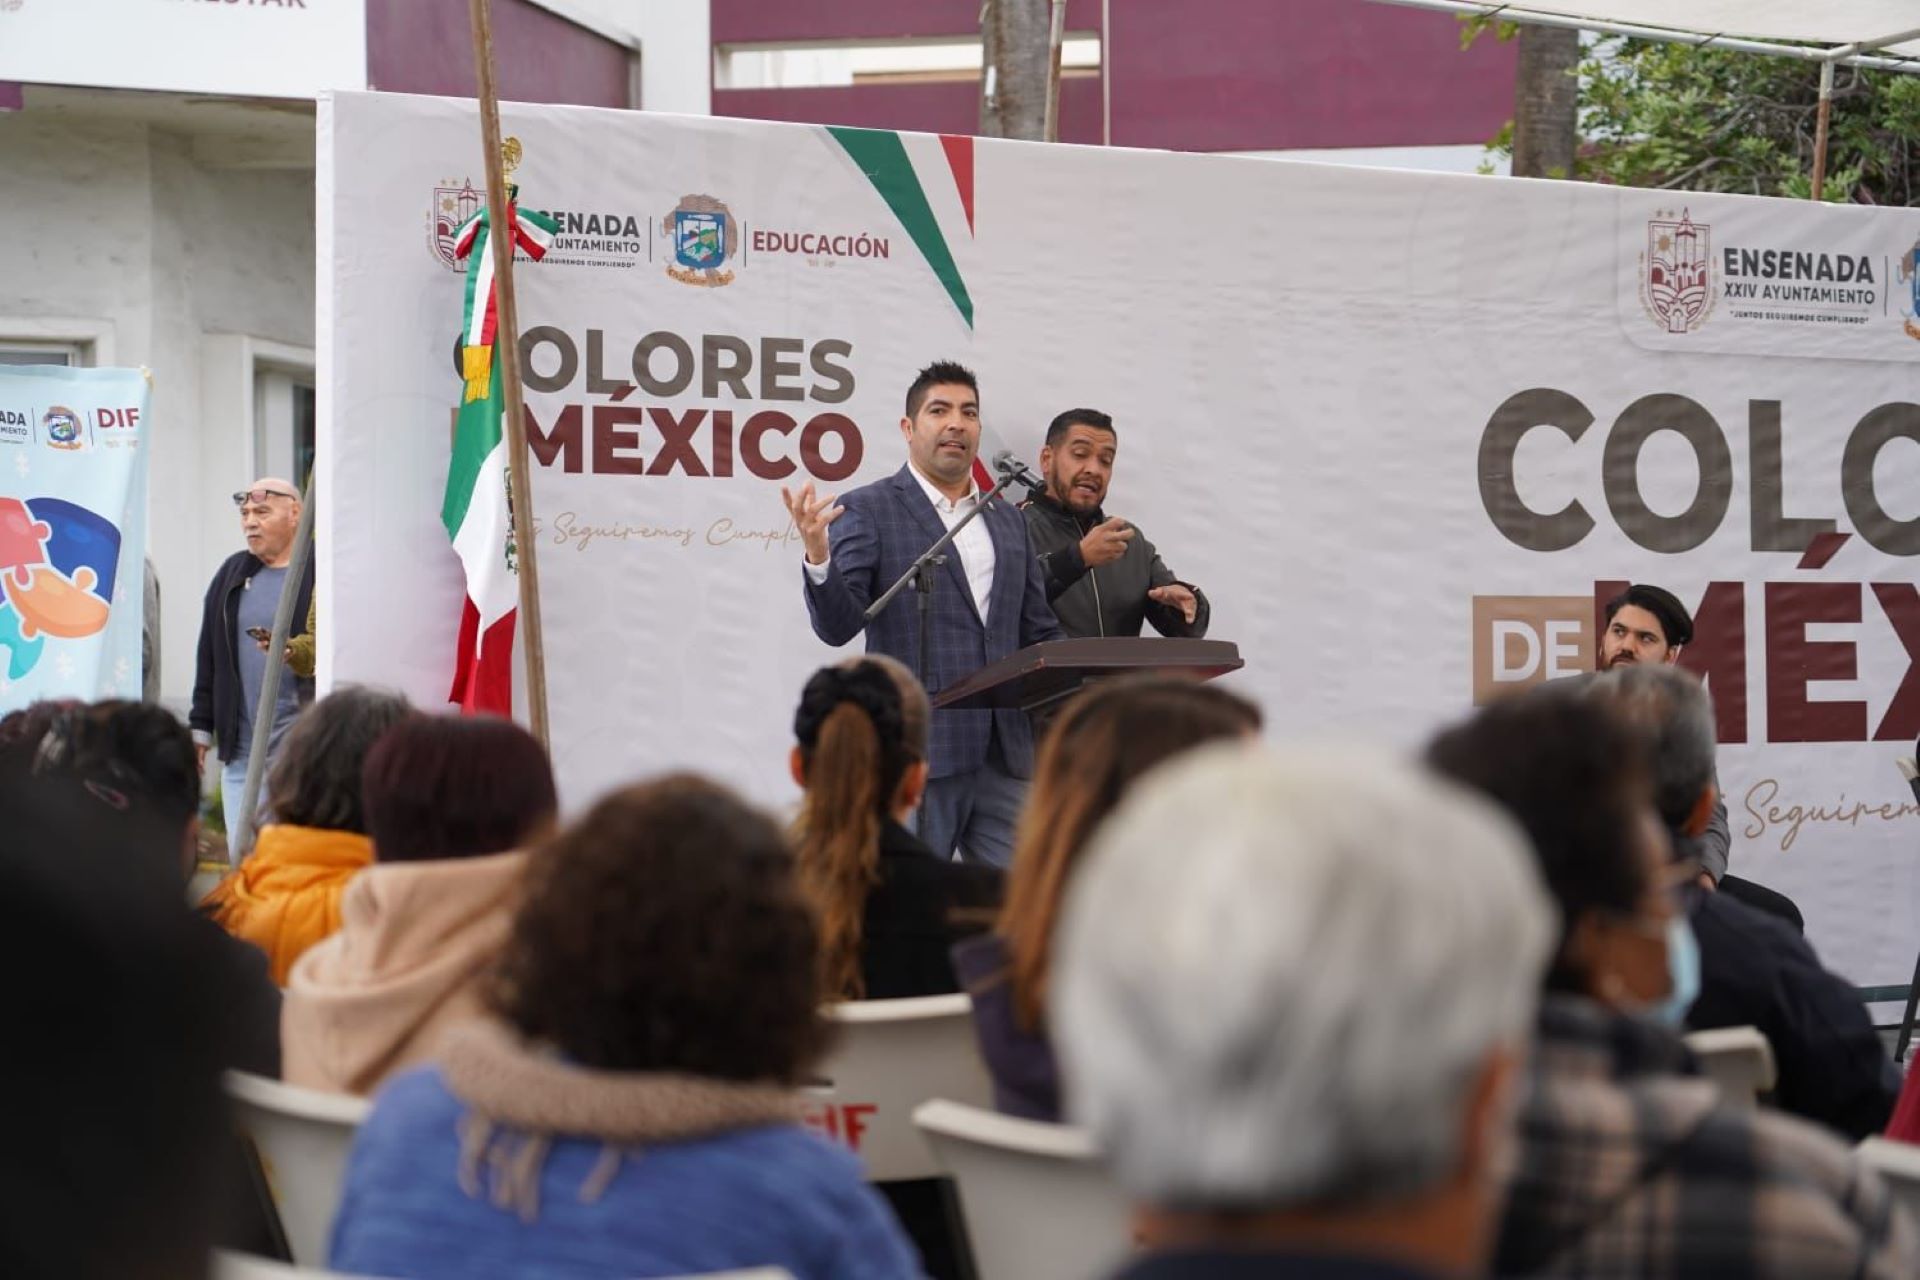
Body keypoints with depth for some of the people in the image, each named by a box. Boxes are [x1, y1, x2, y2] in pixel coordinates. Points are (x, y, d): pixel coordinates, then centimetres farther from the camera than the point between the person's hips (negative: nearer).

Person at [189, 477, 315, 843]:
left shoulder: (320, 574, -4)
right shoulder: (233, 573, 15)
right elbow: (209, 658, 19)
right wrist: (200, 728, 17)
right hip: (240, 751, 6)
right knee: (242, 856, 7)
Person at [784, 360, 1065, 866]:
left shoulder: (1008, 521, 17)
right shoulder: (867, 511, 0)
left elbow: (1038, 632, 19)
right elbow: (837, 626, -10)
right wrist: (818, 556, -29)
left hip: (1005, 755, 5)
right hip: (917, 757, -5)